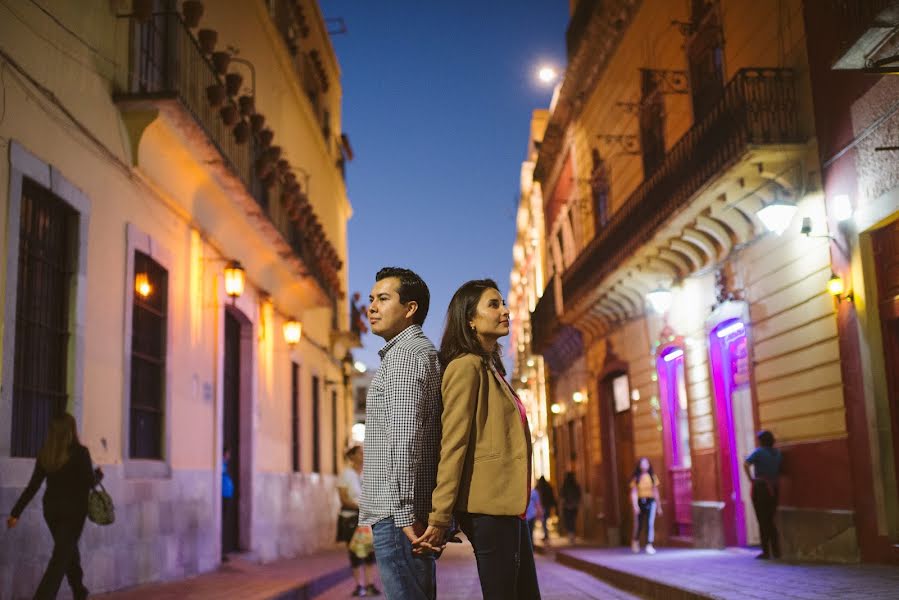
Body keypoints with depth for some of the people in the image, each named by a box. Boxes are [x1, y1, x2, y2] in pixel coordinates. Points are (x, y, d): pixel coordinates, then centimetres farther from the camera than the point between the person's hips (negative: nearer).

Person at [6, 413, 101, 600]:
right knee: (61, 557, -2)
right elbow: (89, 482, -10)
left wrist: (16, 512, 2)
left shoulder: (45, 453, 0)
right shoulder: (79, 452, -13)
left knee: (68, 550, 22)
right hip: (73, 509, -5)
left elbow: (33, 485, -2)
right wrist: (98, 474, 12)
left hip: (51, 509, 5)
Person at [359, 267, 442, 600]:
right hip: (404, 513, 10)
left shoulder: (405, 353, -10)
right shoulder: (421, 352, 22)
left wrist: (404, 514, -23)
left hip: (397, 514, -10)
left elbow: (406, 437, -20)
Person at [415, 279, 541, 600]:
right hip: (489, 505, -9)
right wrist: (440, 518, -19)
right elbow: (452, 445, -16)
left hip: (508, 504, 9)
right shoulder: (466, 366, -10)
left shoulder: (491, 368, 18)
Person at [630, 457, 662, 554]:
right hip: (640, 502, -1)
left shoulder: (652, 477, 6)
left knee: (650, 523, -13)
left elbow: (655, 491, 11)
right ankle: (635, 541, 38)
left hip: (650, 502, 1)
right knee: (638, 524, 11)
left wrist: (659, 506, 12)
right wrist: (635, 505, -17)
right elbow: (634, 493, -6)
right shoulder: (636, 478, -1)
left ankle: (649, 545, -13)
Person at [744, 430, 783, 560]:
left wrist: (751, 478, -12)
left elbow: (746, 464, -21)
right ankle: (776, 551, 12)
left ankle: (766, 552, 1)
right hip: (773, 488, 5)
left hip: (760, 488, -5)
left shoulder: (759, 451, -9)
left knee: (762, 521, 1)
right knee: (770, 521, 15)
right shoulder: (777, 453, 8)